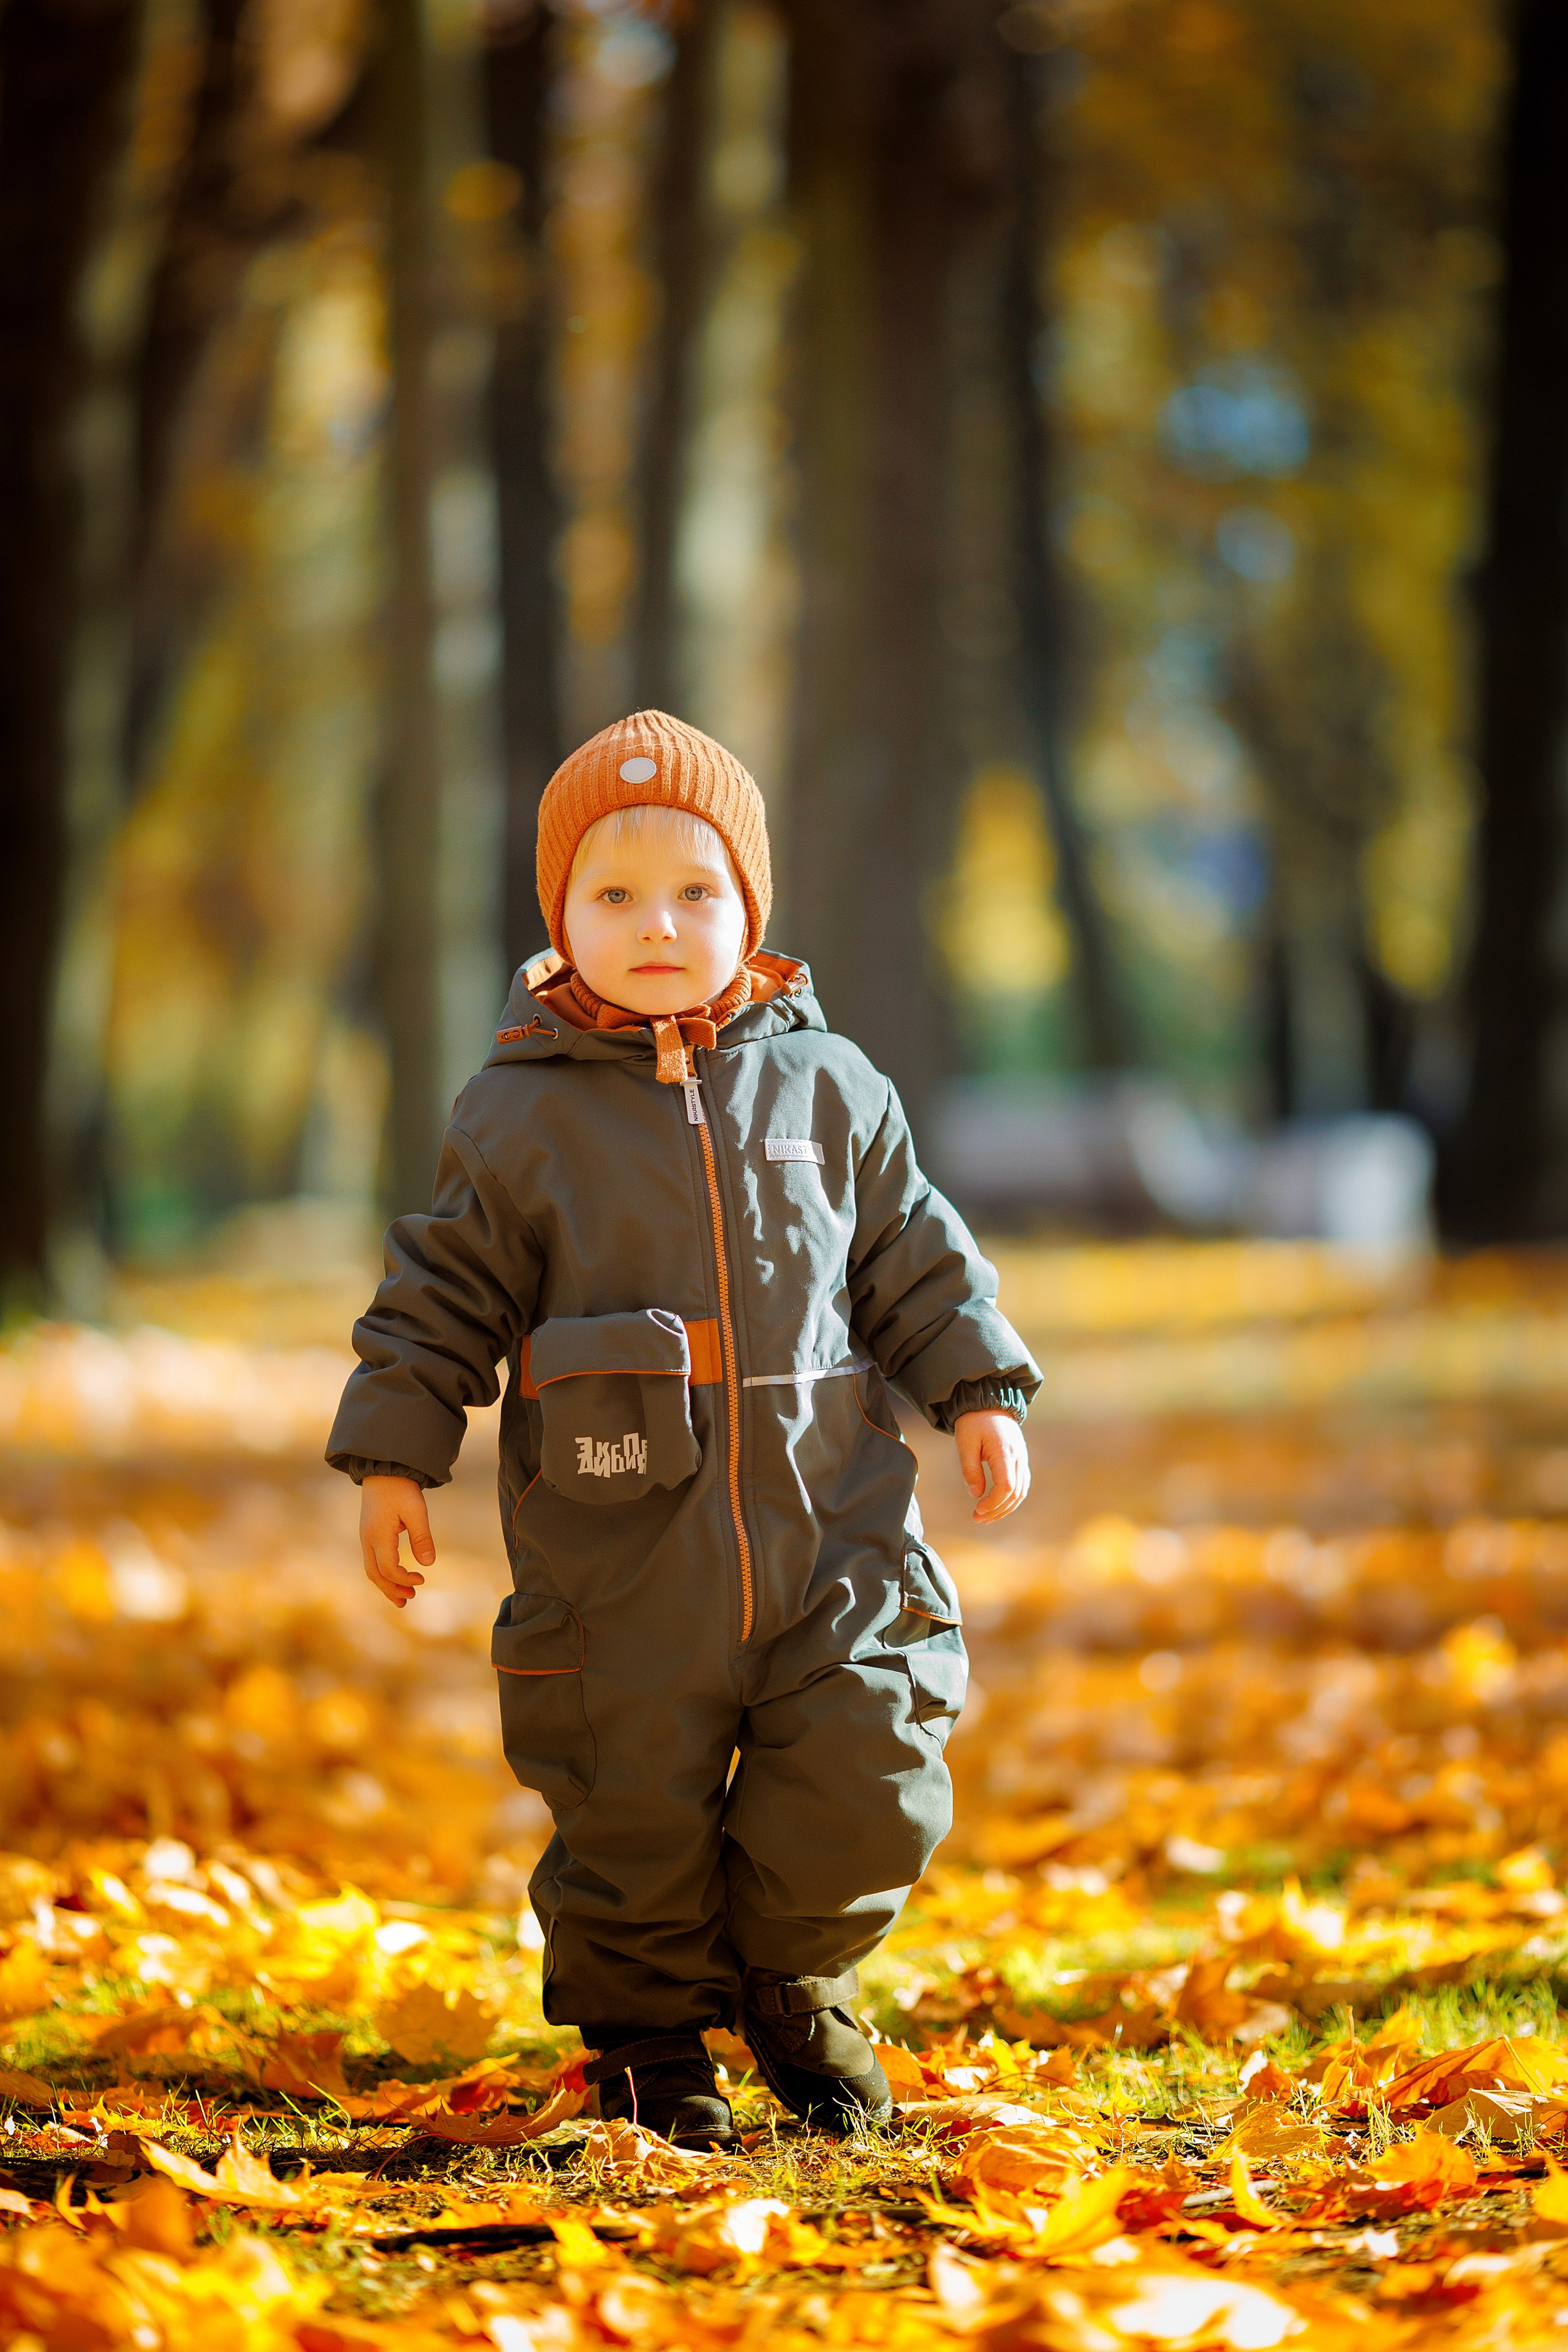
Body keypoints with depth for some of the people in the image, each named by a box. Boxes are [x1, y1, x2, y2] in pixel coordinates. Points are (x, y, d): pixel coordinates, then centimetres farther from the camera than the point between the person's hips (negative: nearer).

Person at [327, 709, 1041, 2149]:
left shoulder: (829, 1090, 6)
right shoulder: (518, 1117, 0)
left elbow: (920, 1261, 14)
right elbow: (442, 1297, 4)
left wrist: (982, 1396, 7)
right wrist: (395, 1460, 0)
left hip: (834, 1537, 2)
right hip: (620, 1558, -1)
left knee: (866, 1794, -4)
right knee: (634, 1815, 3)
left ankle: (792, 1980, 23)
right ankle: (652, 2043, 23)